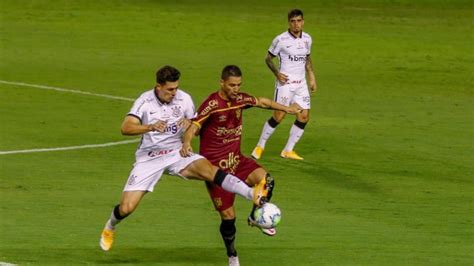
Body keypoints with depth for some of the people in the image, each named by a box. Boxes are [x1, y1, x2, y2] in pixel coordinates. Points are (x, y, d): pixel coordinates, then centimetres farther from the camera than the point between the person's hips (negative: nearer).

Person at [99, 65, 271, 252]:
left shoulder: (184, 99, -5)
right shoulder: (145, 101, -12)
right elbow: (126, 128, -24)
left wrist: (190, 123, -18)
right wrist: (151, 127, -41)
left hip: (177, 153, 1)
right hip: (149, 157, -1)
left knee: (207, 169, -31)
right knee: (126, 207, -9)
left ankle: (253, 195, -48)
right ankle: (109, 228, 27)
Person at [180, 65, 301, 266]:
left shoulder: (240, 99, 1)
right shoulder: (212, 104, -18)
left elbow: (261, 102, 21)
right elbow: (193, 127, -24)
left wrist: (286, 108, 27)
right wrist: (186, 143, -45)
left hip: (236, 160, 5)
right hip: (215, 166, -5)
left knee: (266, 180, -24)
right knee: (228, 216, -4)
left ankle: (256, 217, 4)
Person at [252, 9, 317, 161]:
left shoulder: (307, 39, 6)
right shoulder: (281, 40, -10)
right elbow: (268, 59, -1)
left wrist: (311, 77, 15)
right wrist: (277, 73, -15)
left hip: (301, 84, 6)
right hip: (285, 83, -6)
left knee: (304, 117, -1)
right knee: (278, 116, -10)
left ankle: (288, 150, 9)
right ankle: (260, 146, 6)